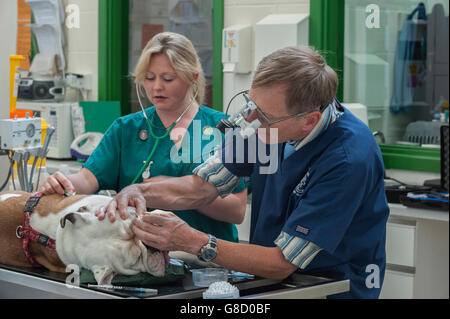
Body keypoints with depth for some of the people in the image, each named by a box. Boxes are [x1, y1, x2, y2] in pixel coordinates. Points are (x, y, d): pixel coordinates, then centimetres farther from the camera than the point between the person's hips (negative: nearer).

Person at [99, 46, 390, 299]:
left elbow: (282, 263, -23)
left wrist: (192, 242, -28)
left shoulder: (349, 159, -27)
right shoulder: (271, 116, -6)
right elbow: (201, 187, 3)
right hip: (272, 278, 6)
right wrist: (141, 192, -16)